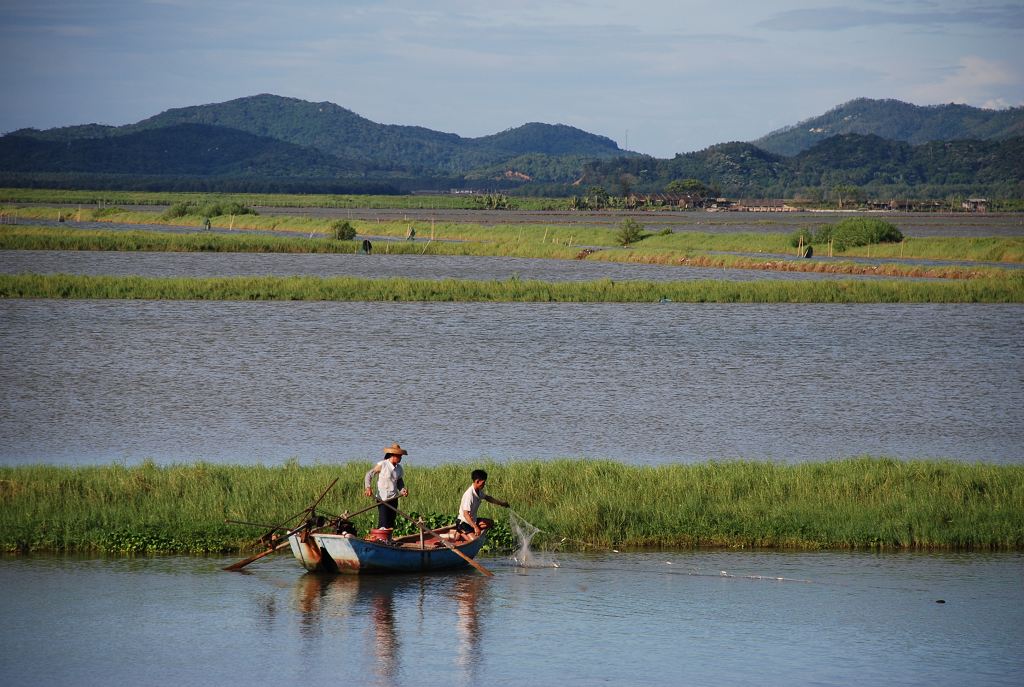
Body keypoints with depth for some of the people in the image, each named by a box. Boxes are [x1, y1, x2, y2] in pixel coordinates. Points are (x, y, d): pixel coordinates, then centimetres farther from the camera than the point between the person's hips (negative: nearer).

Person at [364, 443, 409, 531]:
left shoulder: (399, 468, 9)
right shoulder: (382, 465, -10)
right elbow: (369, 475, -7)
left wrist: (403, 490, 0)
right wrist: (368, 487, -23)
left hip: (393, 499, 6)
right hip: (383, 499, -6)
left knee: (391, 526, 9)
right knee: (383, 525, -14)